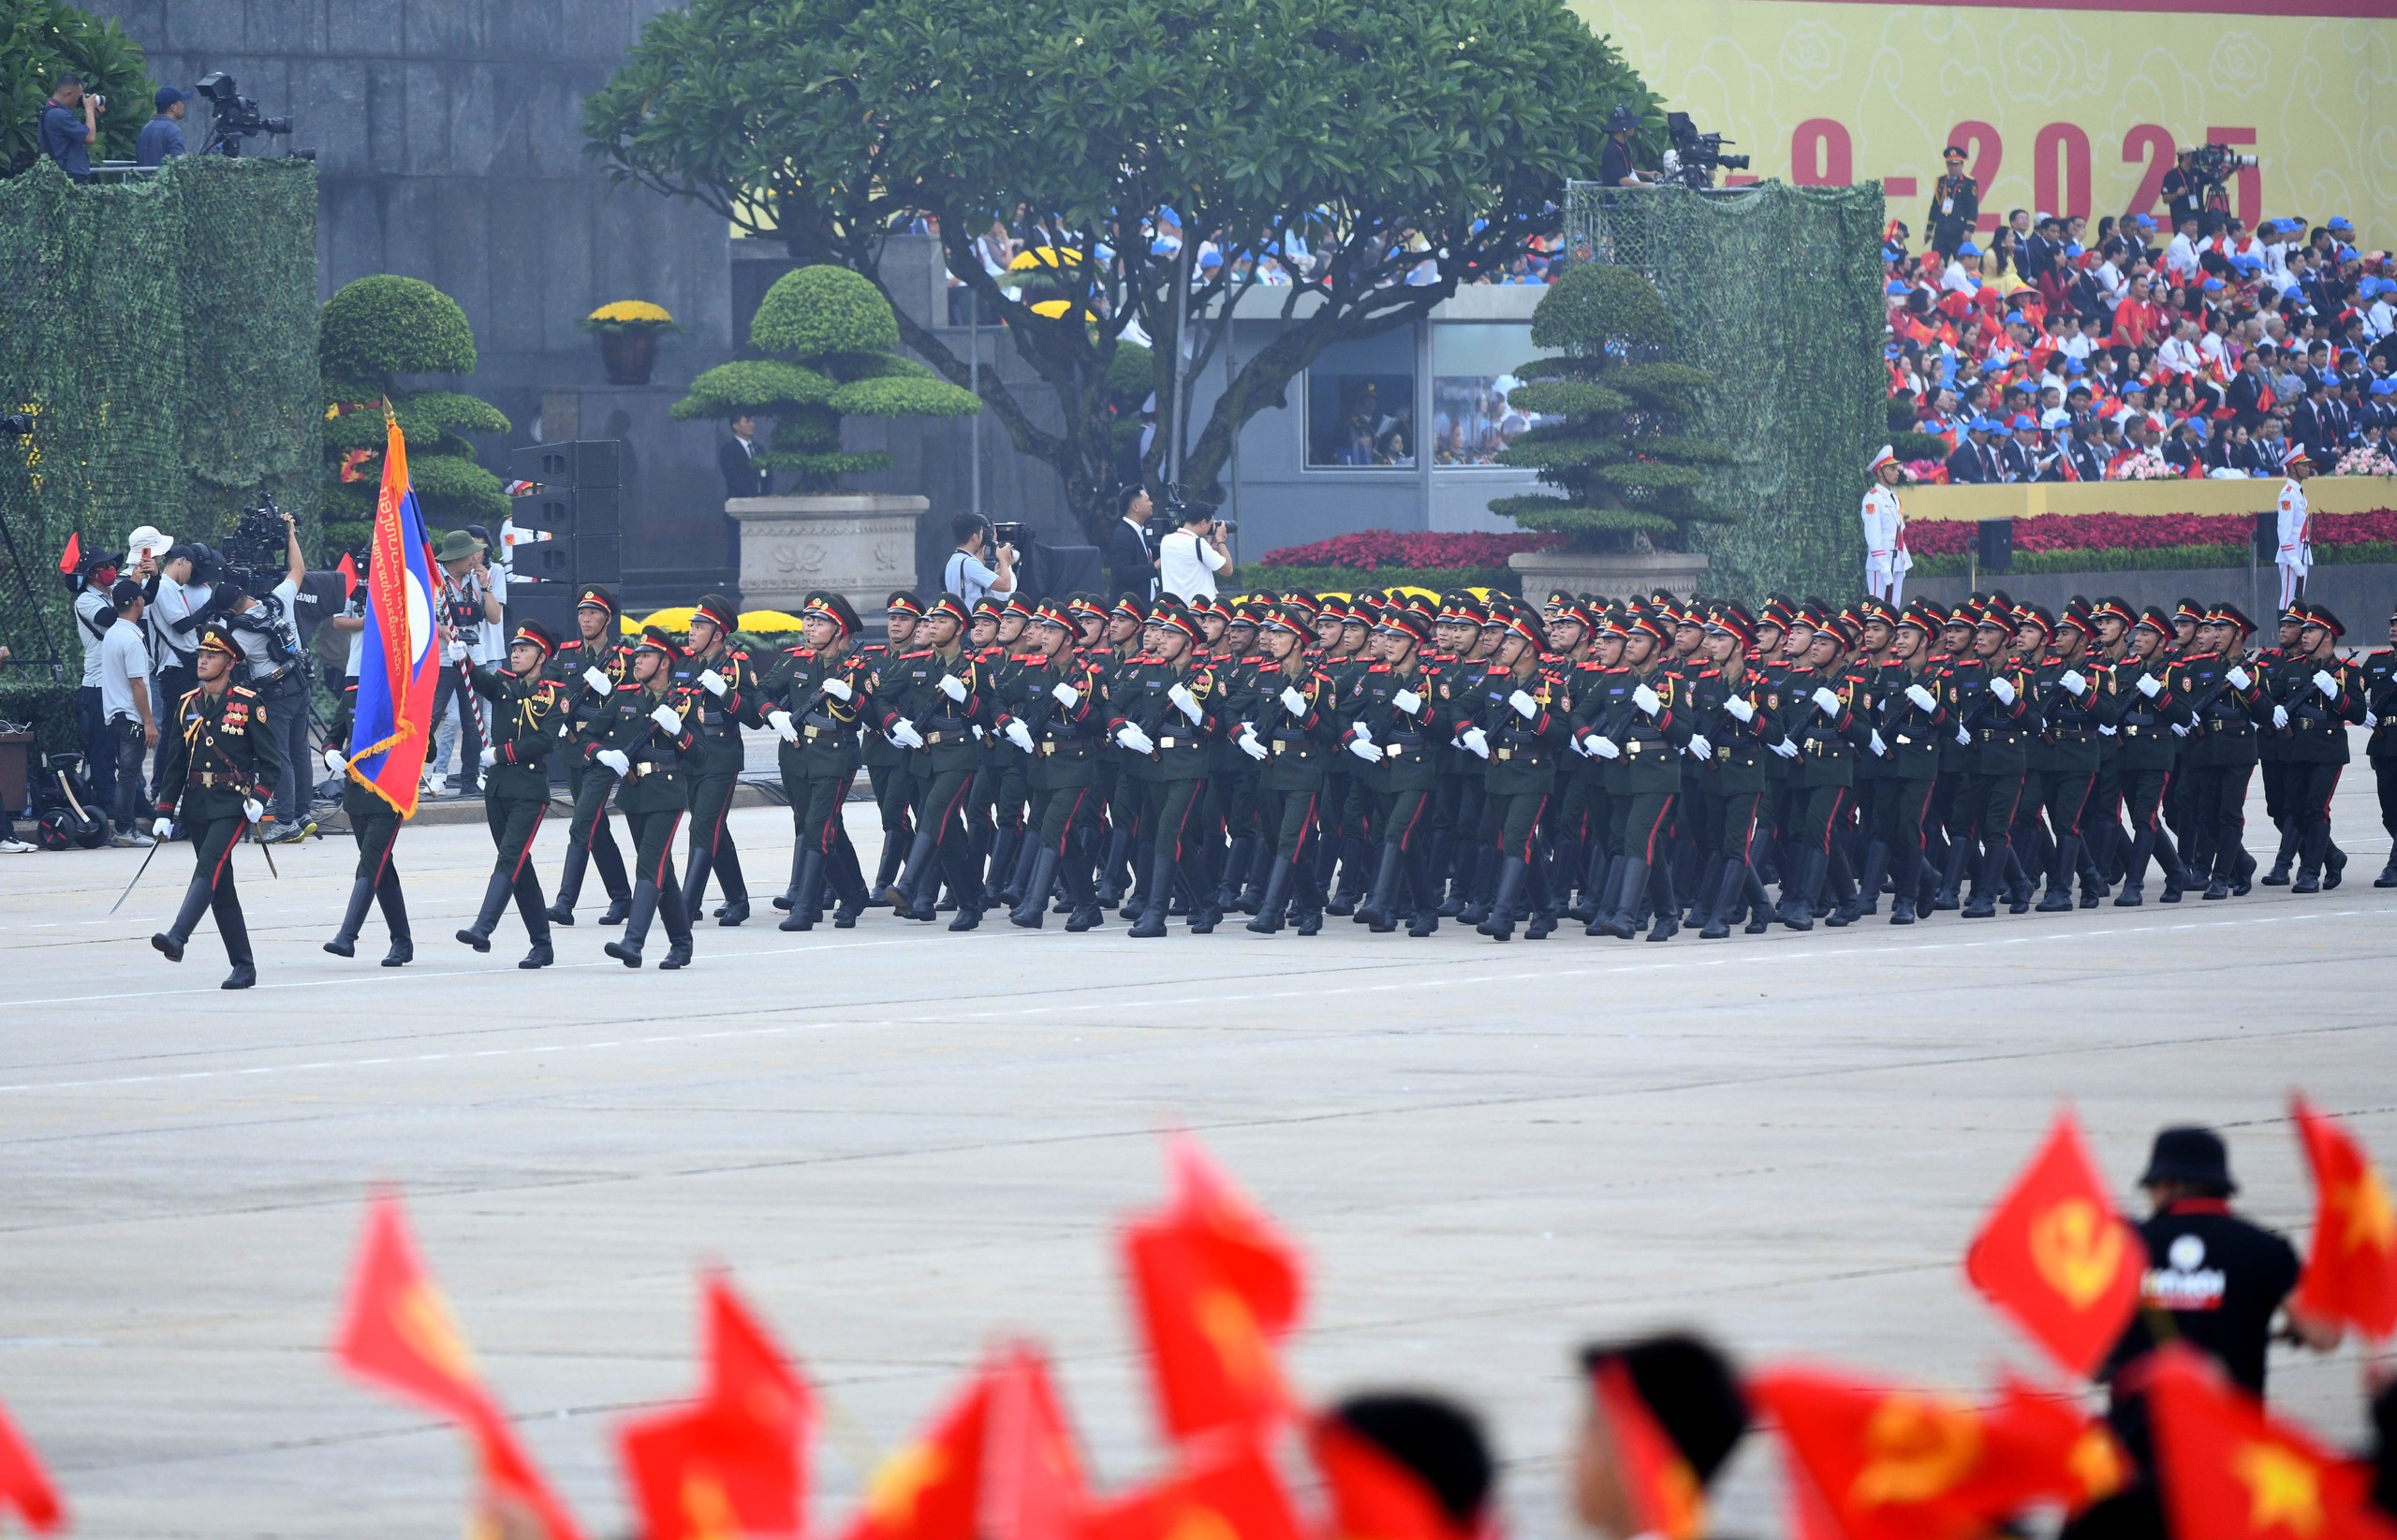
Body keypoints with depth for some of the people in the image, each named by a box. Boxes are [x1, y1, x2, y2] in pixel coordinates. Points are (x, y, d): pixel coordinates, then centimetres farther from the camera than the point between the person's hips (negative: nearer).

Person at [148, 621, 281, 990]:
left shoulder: (249, 704, -2)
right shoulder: (187, 706, 12)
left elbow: (271, 760, -3)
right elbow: (175, 763, 15)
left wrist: (258, 798, -17)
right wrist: (164, 814, 10)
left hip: (232, 804, -6)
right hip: (196, 805, 6)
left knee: (209, 867, -24)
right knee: (220, 889, 6)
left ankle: (177, 938, -36)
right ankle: (243, 967, 10)